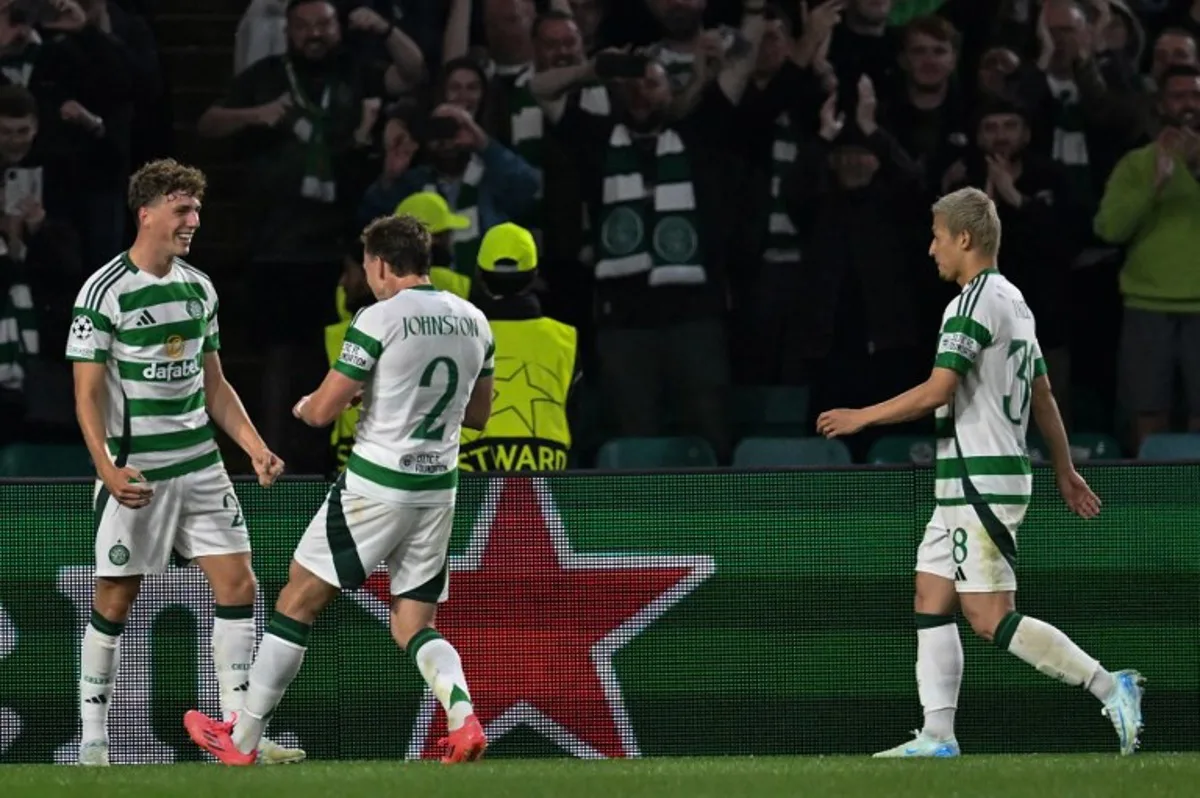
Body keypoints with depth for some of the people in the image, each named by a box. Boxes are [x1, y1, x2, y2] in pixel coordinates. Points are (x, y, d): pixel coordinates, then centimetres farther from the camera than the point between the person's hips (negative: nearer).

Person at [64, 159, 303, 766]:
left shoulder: (199, 287, 11)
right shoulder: (105, 292, -10)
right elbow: (87, 393, -11)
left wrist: (254, 447, 8)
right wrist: (107, 468, -24)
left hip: (201, 465, 6)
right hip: (136, 473, -6)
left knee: (237, 584, -1)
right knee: (115, 599, -1)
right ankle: (93, 739, 9)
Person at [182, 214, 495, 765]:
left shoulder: (379, 319, -13)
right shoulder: (474, 322, 7)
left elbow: (323, 410, -11)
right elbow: (478, 413, 18)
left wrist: (304, 406, 12)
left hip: (374, 486, -6)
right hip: (438, 490, 6)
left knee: (299, 600, 7)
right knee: (413, 626, 11)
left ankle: (242, 741, 12)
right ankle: (464, 718, -18)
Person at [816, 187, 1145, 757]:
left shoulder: (974, 304, -14)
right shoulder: (1013, 301, 16)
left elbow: (936, 391, -20)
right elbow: (1043, 395, 22)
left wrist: (860, 418, -10)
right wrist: (1065, 472, 27)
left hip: (980, 482, -10)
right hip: (970, 483, 10)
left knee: (990, 618, -11)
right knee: (931, 599, 9)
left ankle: (1109, 687, -13)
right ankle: (937, 735, 7)